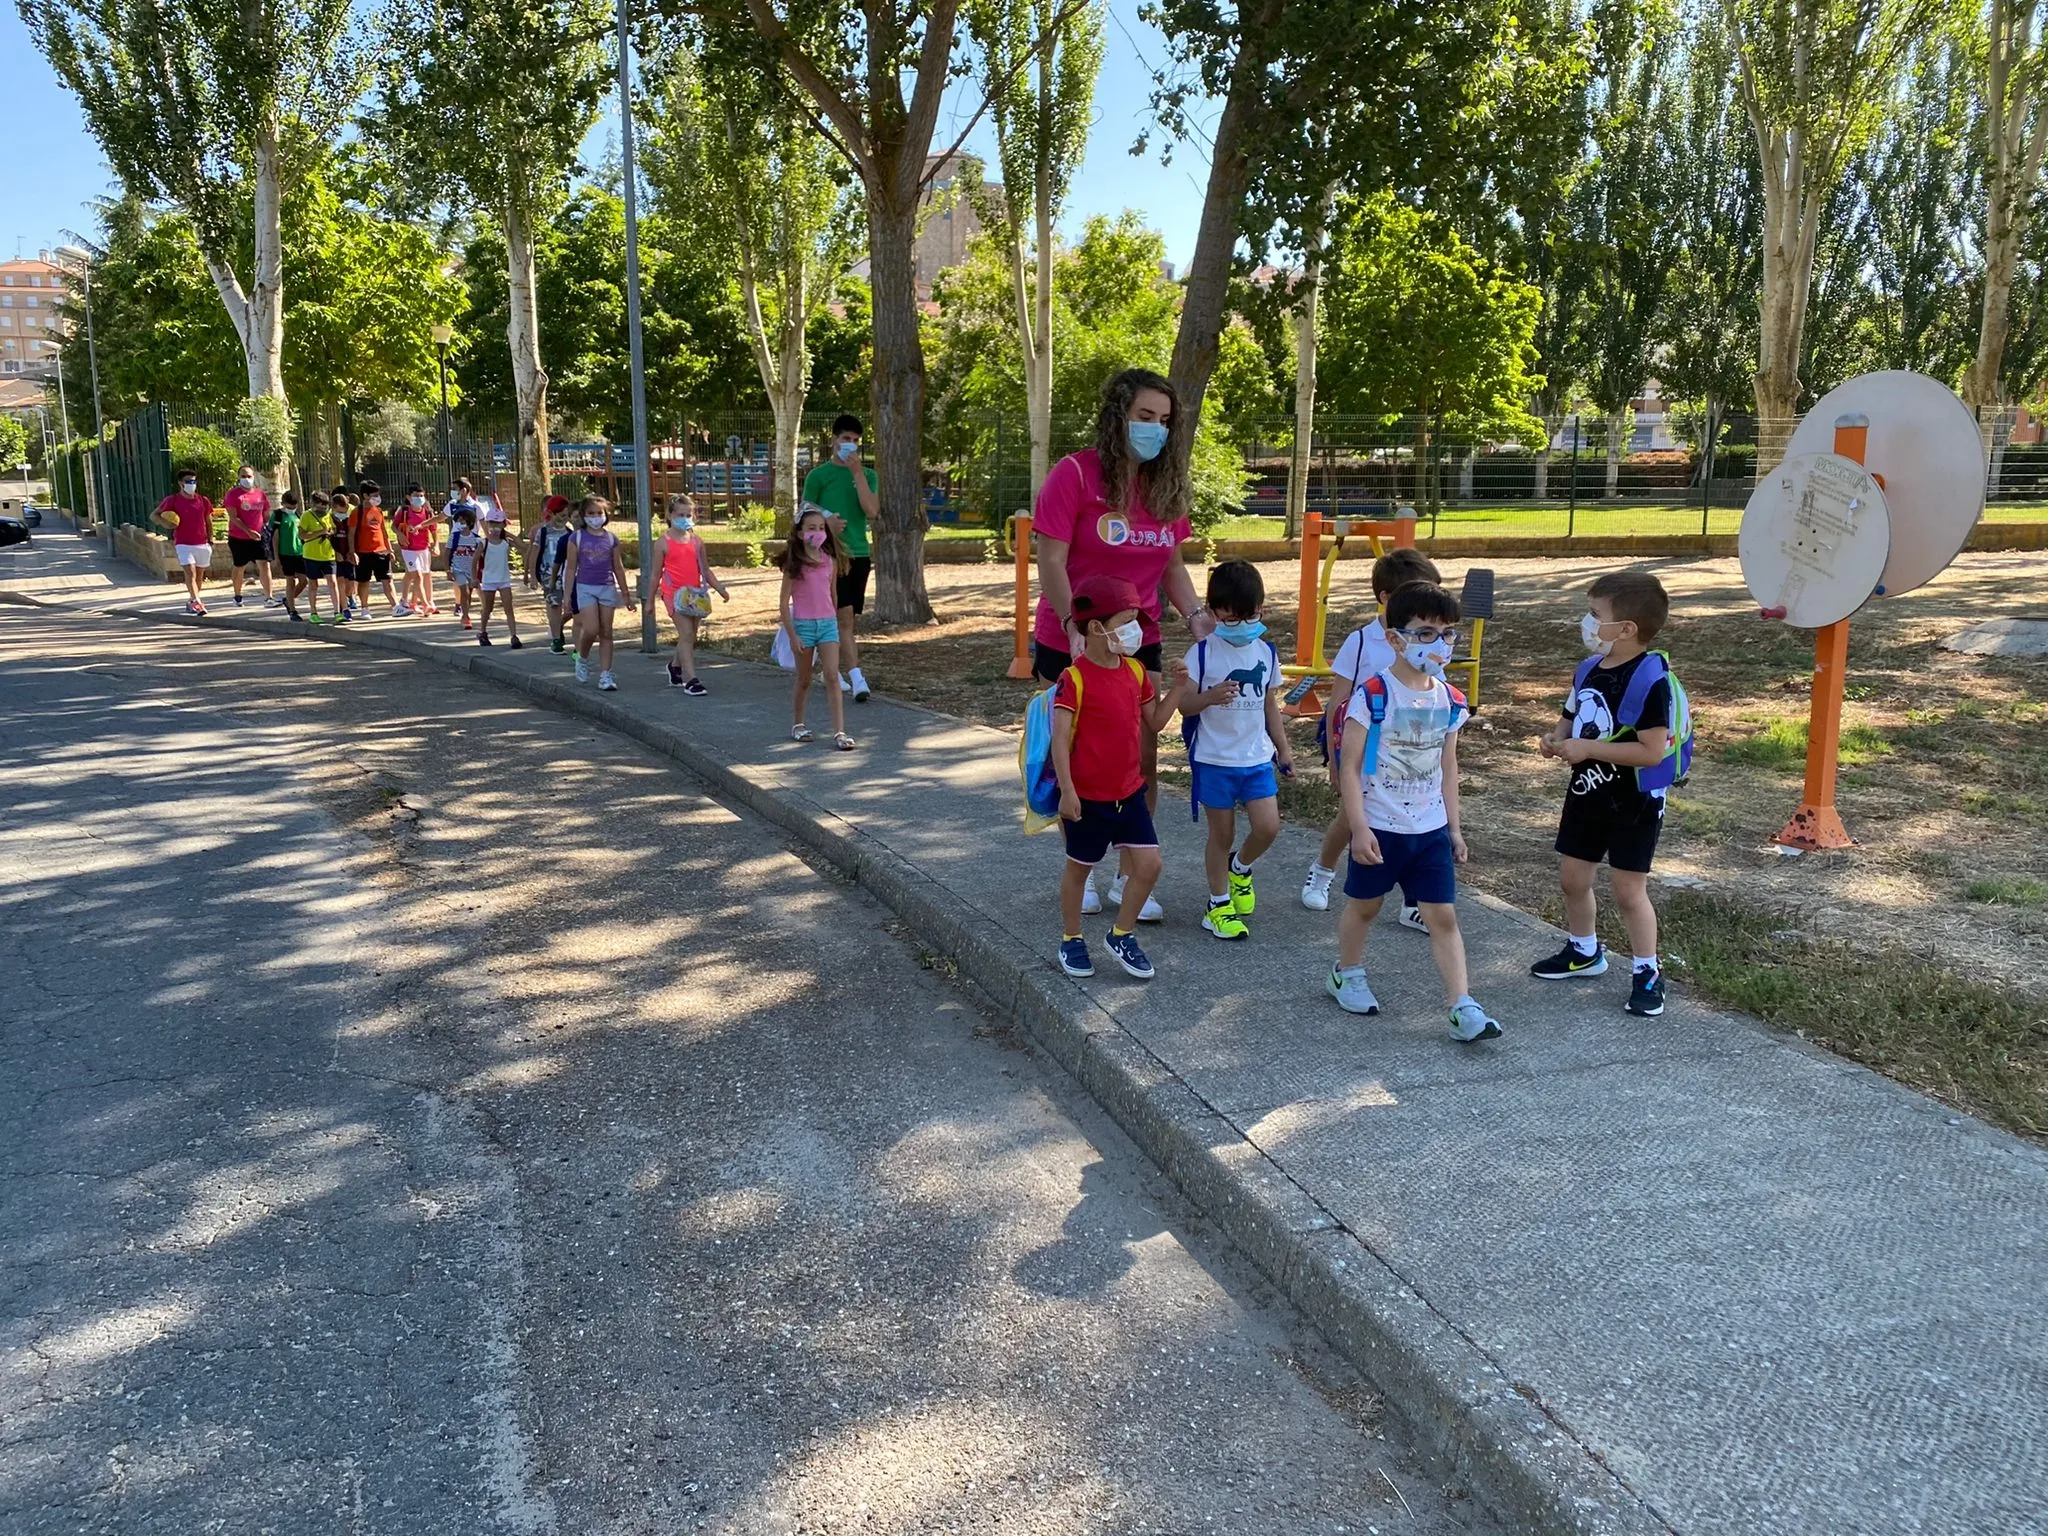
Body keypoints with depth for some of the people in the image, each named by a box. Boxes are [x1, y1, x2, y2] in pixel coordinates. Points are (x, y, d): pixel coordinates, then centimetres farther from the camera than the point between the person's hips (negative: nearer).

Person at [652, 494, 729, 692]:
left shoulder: (697, 541, 10)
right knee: (686, 634, -14)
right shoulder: (663, 543, -2)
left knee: (690, 637, 13)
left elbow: (706, 570, 13)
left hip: (695, 594, 5)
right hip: (674, 593, -5)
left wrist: (721, 589, 2)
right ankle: (691, 680, -14)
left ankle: (675, 667, 37)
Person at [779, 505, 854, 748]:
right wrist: (792, 635, -10)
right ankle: (798, 724, 30)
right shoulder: (794, 564, -7)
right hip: (803, 625, -2)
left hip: (828, 623, 2)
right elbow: (784, 602, -7)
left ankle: (839, 732, -12)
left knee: (832, 676, -8)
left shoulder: (831, 561, 3)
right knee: (804, 680, 10)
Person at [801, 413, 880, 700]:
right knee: (844, 617, -13)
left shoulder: (867, 475, 9)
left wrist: (857, 472, -11)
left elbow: (872, 510, -7)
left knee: (848, 618, 9)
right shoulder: (818, 476, 0)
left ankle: (832, 670, 24)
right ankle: (856, 677, -17)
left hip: (859, 553, 4)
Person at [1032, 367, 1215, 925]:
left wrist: (1195, 614, -7)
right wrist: (1076, 631, -25)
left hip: (1138, 643, 5)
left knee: (1143, 760, 3)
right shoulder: (1075, 474, -13)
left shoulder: (1166, 486, 4)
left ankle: (1127, 878, 17)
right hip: (1072, 644, -4)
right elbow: (1051, 562, -16)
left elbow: (1172, 565, 11)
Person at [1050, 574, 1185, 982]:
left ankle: (1122, 935, 20)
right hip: (1088, 796, -6)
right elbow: (1060, 737, -20)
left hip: (1130, 791, 6)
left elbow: (1154, 722, 12)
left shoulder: (1135, 670, 4)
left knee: (1148, 864, 1)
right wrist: (1067, 791, -23)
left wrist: (1179, 684, 1)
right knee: (1078, 868, 11)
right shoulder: (1075, 678, -17)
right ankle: (1071, 940, 29)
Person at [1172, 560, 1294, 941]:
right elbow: (1185, 705, -10)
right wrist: (1210, 697, -30)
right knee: (1222, 834, 5)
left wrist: (1283, 747, 16)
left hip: (1257, 758, 4)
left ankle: (1239, 867, 27)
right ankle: (1219, 904, 21)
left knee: (1268, 826, -5)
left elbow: (1269, 704, 14)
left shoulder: (1266, 652, 4)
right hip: (1214, 759, -4)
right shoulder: (1203, 653, -9)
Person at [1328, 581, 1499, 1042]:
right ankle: (1347, 974, 38)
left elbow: (1447, 767, 12)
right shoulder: (1373, 694, -16)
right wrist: (1359, 827, -17)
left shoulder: (1450, 701, 1)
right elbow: (1349, 766, -14)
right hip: (1379, 828, -4)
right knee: (1364, 905, 15)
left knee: (1443, 916, 2)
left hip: (1430, 830, 4)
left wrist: (1453, 827, 12)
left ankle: (1463, 1008, 2)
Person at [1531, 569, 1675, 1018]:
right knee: (1572, 877, 16)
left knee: (1629, 889, 1)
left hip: (1633, 803, -8)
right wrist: (1555, 739, -5)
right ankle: (1583, 951, 37)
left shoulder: (1650, 681, -23)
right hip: (1587, 793, 8)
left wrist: (1587, 748, -26)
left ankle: (1647, 972, 18)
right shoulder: (1591, 671, 3)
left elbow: (1652, 751, -27)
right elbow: (1572, 718, 18)